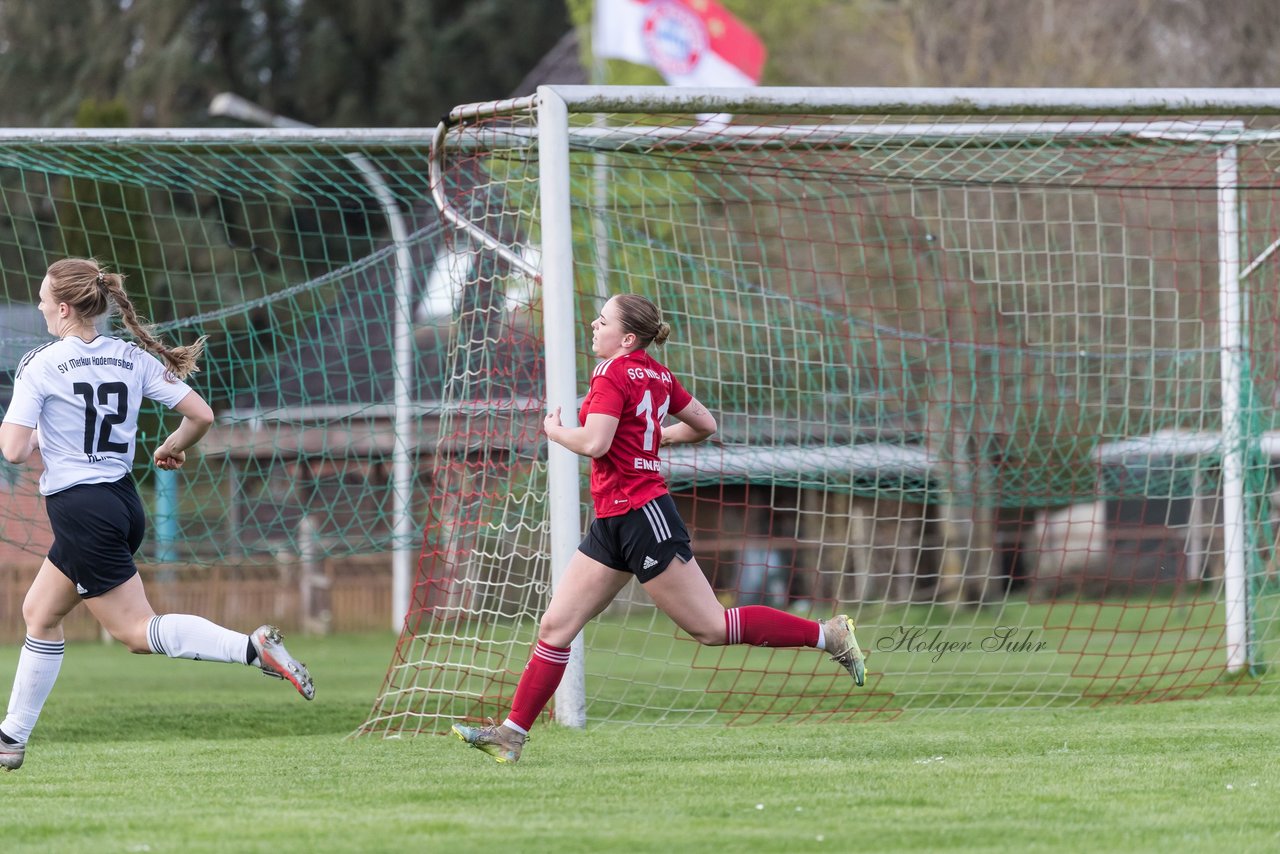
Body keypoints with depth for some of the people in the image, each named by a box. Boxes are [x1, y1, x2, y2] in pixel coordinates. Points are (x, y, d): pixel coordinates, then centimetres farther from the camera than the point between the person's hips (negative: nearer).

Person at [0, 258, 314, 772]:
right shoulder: (133, 358, 4)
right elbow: (200, 415, 1)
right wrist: (172, 449, 21)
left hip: (79, 509, -8)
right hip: (123, 502, 8)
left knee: (137, 630, -5)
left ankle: (252, 648, -24)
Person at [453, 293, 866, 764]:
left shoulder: (613, 376, -14)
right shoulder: (657, 375, 11)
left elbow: (594, 443, -26)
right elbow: (704, 425, 18)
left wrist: (555, 431, -7)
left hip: (641, 515, -10)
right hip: (613, 524, 10)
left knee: (712, 627, -4)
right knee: (555, 626, 5)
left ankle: (827, 633, 3)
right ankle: (512, 733, 5)